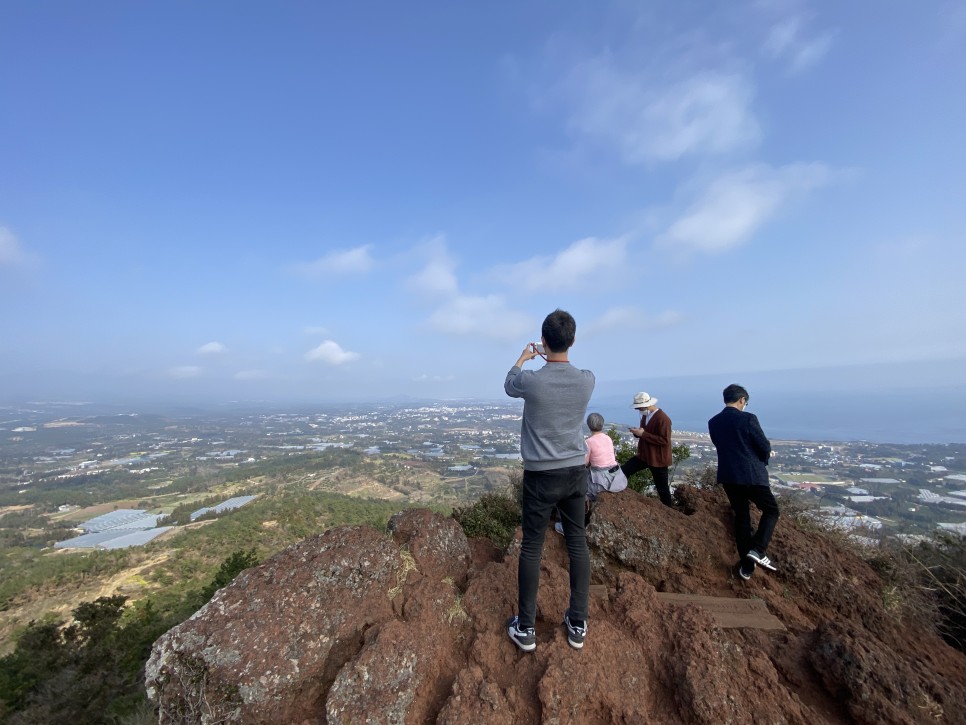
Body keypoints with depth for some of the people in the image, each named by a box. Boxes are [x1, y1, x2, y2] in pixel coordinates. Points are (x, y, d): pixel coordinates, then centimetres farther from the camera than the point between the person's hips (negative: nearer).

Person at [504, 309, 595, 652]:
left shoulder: (530, 380, -18)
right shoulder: (587, 380, -9)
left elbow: (509, 385, 7)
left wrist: (523, 358, 24)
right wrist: (556, 357, 32)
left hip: (541, 475, -3)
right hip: (576, 471, 4)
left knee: (532, 547, 10)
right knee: (578, 543, 16)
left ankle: (525, 628, 26)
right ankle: (578, 624, 31)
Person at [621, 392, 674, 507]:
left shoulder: (663, 419, -22)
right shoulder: (645, 415, 5)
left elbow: (664, 441, -26)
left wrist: (643, 434, -27)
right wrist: (637, 432, -6)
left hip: (658, 459, -7)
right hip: (644, 455, 8)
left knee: (662, 489, 8)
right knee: (623, 471, -2)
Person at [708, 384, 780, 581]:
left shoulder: (713, 423, 3)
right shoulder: (748, 418, -13)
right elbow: (765, 447, -8)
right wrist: (762, 460, 13)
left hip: (728, 476, 5)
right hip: (751, 475, -5)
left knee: (741, 517, 17)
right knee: (771, 510, 17)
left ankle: (746, 566, 22)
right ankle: (757, 550, 1)